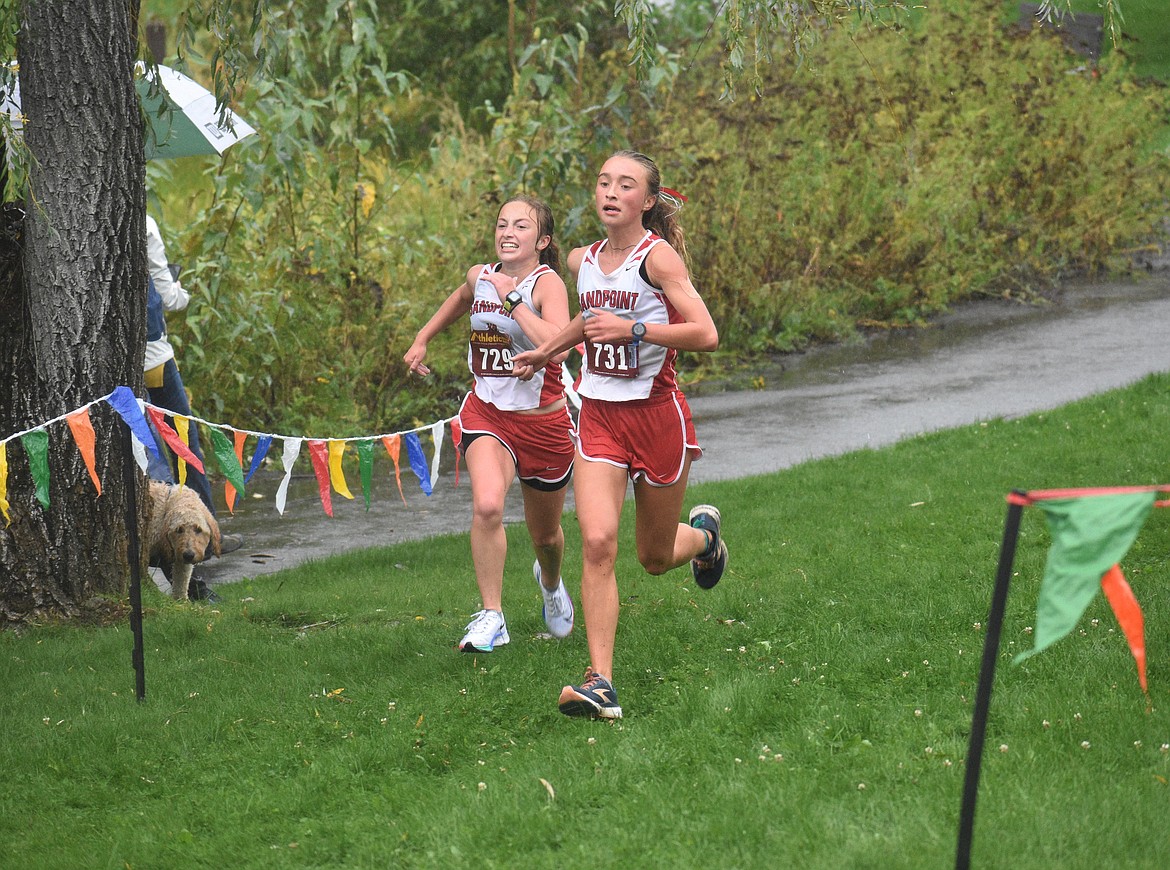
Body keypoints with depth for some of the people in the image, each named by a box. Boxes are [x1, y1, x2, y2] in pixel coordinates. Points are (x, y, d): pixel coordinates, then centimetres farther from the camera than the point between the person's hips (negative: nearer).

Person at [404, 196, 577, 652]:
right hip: (487, 413, 2)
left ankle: (550, 582, 54)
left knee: (545, 536, 17)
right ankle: (491, 617, -19)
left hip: (543, 422, -2)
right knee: (487, 505, -28)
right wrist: (422, 339, 25)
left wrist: (512, 298, -32)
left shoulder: (547, 283, -17)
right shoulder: (480, 275, -1)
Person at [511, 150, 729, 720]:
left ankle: (703, 533, 50)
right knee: (597, 542, -16)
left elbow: (705, 334, -21)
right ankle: (600, 682, -17)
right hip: (598, 416, 4)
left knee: (656, 557, 12)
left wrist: (633, 328, -27)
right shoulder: (584, 261, 6)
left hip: (657, 415, -4)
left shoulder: (658, 256, -13)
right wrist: (546, 352, 25)